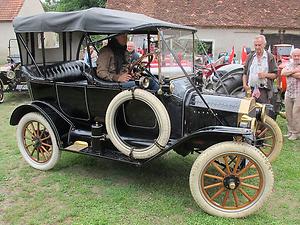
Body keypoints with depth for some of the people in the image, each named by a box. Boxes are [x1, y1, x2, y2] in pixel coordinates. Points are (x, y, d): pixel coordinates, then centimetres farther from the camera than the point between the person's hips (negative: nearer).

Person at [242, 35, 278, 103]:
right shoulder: (250, 56, 13)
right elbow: (245, 73, 14)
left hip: (264, 91, -2)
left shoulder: (270, 57, 5)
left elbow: (275, 74, 5)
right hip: (250, 89, 2)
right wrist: (244, 84, 0)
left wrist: (266, 75, -14)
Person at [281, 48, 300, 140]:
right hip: (288, 93, 5)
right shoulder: (289, 65, 13)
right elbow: (282, 73, -5)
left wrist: (289, 73, -8)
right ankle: (290, 131, 22)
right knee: (288, 114, 10)